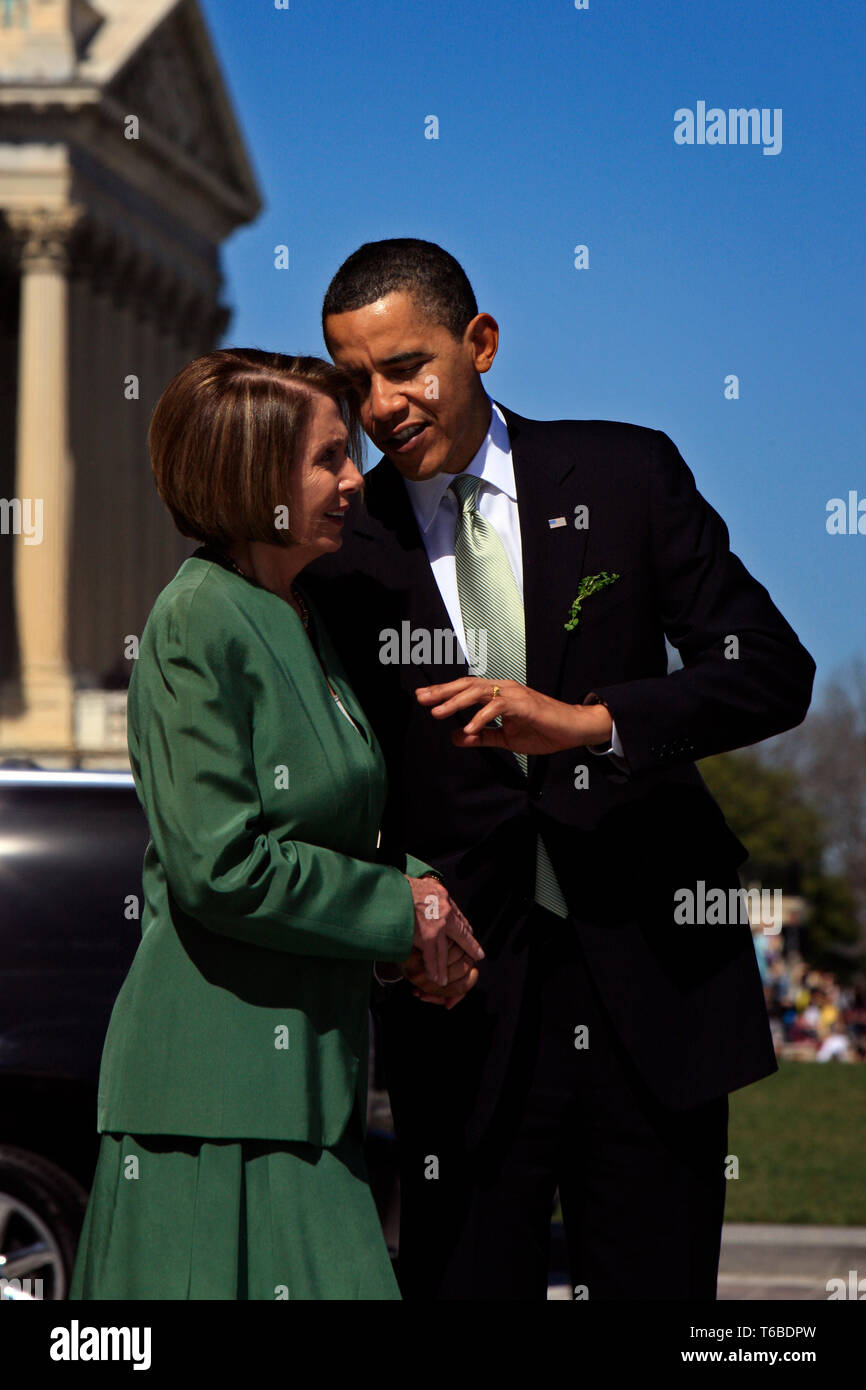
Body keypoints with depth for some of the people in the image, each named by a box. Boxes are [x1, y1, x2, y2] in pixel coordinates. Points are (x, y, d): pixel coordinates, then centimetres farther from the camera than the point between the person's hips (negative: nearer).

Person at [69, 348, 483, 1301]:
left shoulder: (298, 622, 16)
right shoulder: (199, 619, -11)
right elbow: (219, 866, -18)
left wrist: (416, 909, 4)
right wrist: (402, 908, -9)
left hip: (306, 1070, 9)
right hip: (218, 1072, -9)